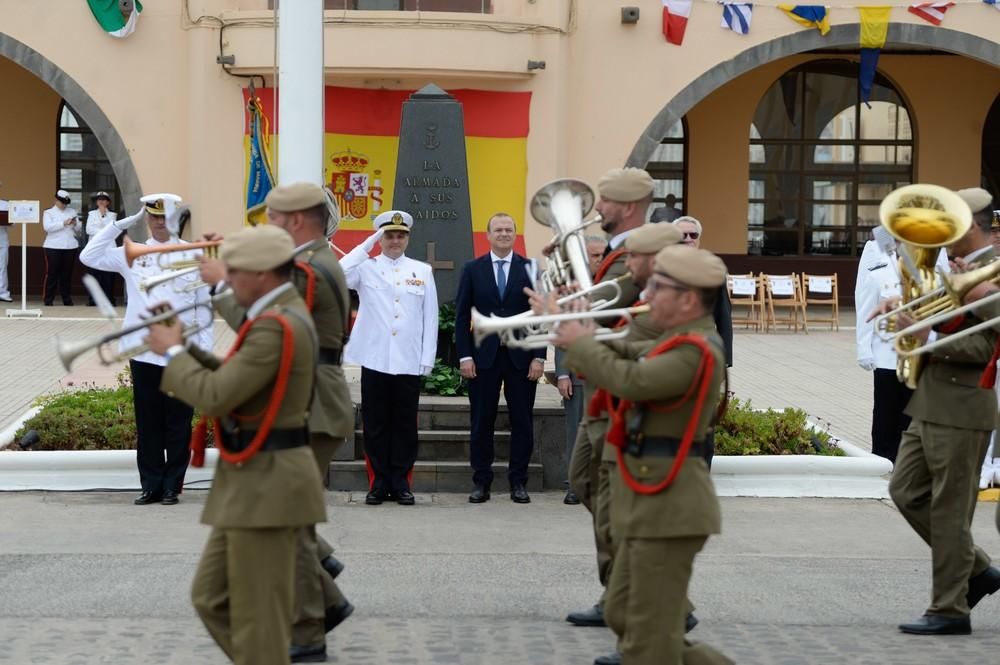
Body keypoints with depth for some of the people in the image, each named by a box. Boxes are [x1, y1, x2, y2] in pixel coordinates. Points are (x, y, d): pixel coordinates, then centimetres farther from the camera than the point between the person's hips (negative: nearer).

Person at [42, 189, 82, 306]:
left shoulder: (72, 212, 16)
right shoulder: (48, 212, 6)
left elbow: (79, 229, 15)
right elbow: (47, 227, -12)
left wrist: (75, 224, -8)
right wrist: (64, 223, -18)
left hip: (70, 246, 3)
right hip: (53, 247, -3)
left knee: (67, 274, 4)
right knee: (52, 273, -5)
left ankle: (67, 299, 10)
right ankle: (48, 300, -1)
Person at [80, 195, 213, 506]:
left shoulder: (194, 256, 2)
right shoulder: (132, 255, 6)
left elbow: (204, 306, 3)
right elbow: (89, 257, -3)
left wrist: (205, 349, -2)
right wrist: (122, 223, -6)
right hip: (144, 352, 2)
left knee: (178, 423, 4)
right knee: (147, 424, 6)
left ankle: (172, 486, 12)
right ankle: (151, 485, 14)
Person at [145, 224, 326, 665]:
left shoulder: (276, 327, -20)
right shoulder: (280, 316, 14)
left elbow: (214, 397, -23)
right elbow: (233, 381, 18)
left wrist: (172, 353, -8)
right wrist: (184, 350, 7)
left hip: (266, 484, -11)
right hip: (252, 483, 11)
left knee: (258, 620, -2)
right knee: (211, 599, 16)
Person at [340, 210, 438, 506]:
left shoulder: (422, 271, 9)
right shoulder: (366, 267, 6)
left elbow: (430, 318, 7)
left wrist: (427, 358, 1)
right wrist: (367, 245, -12)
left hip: (409, 362, 1)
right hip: (375, 360, -1)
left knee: (405, 424, 4)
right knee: (375, 424, 3)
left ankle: (401, 483, 12)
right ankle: (378, 483, 11)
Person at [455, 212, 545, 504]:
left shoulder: (531, 269, 4)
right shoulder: (472, 269, 5)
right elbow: (462, 316, 4)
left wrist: (539, 357, -5)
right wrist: (464, 356, -4)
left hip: (521, 357, 0)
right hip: (483, 357, 0)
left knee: (522, 423, 3)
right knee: (481, 423, 3)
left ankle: (518, 482, 11)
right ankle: (481, 483, 11)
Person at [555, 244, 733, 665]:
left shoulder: (696, 350, -19)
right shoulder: (678, 342, 16)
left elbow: (632, 380, -30)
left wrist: (581, 344, -14)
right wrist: (581, 341, -3)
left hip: (668, 504, -11)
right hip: (650, 501, 11)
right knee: (623, 615, 17)